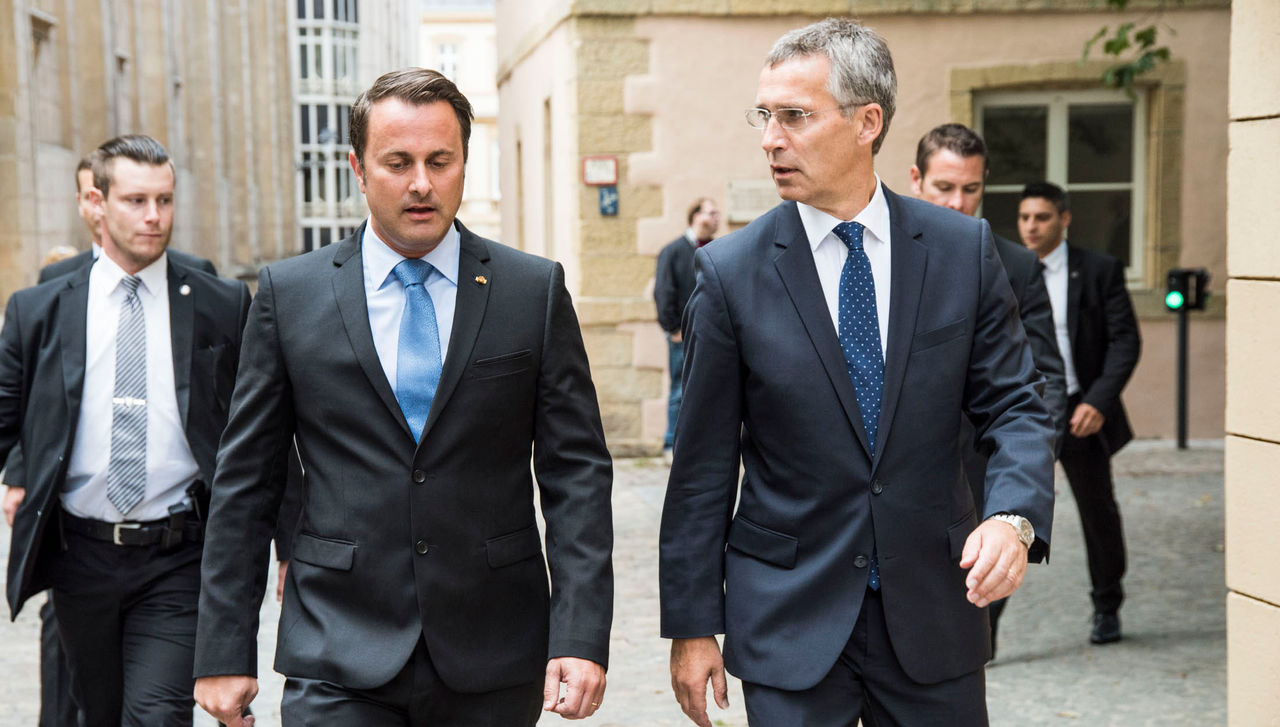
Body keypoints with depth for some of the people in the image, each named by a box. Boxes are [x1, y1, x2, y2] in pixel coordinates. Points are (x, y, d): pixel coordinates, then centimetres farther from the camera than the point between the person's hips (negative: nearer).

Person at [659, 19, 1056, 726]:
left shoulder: (964, 249, -1)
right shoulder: (730, 271, -6)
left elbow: (1015, 407, 1)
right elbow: (703, 467, -3)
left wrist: (1013, 516, -20)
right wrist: (691, 627, -2)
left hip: (934, 612, 2)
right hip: (788, 622, -1)